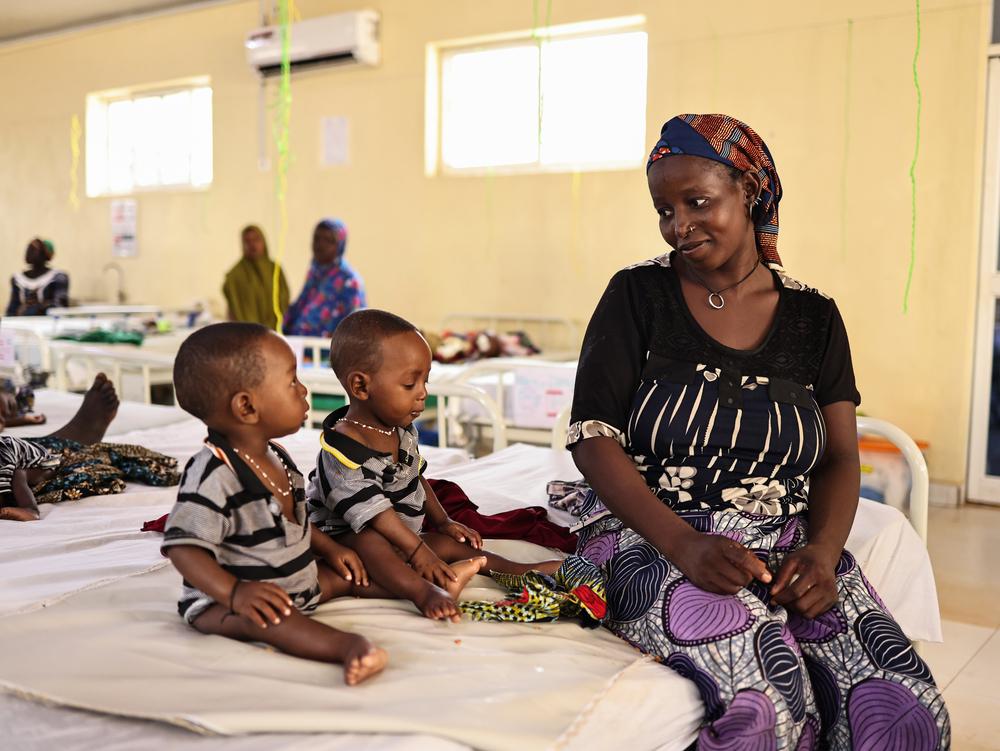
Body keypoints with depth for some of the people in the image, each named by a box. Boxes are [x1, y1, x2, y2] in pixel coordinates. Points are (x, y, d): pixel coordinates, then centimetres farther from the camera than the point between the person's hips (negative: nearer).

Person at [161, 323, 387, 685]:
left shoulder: (275, 457, 6)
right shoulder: (212, 475, -25)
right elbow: (183, 546, -28)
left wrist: (329, 549, 12)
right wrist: (235, 593, -39)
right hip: (221, 601, -10)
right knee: (267, 617, -36)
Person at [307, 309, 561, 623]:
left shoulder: (402, 430, 4)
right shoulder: (342, 450, -25)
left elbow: (416, 477, 19)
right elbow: (371, 510, -28)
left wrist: (442, 522, 16)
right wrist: (418, 551, -29)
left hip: (402, 537, 10)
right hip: (347, 538, -9)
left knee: (449, 543, -3)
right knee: (369, 542, -37)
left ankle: (519, 570, -2)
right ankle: (425, 591, -59)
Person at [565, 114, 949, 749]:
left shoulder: (813, 316, 9)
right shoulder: (637, 296, 1)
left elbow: (840, 458, 8)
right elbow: (593, 438, -6)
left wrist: (821, 552, -13)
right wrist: (684, 543, -20)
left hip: (789, 547, 3)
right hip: (655, 537, -3)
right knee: (769, 700, -29)